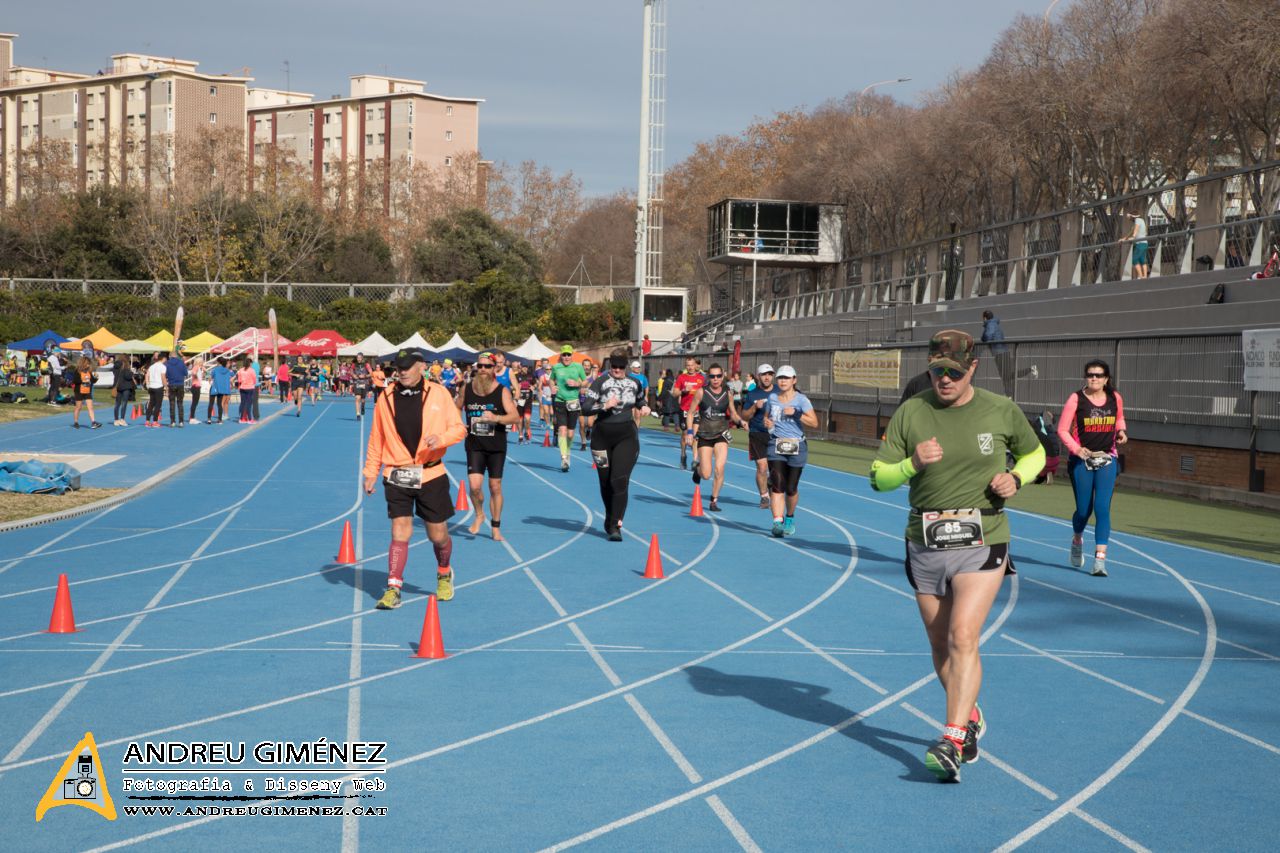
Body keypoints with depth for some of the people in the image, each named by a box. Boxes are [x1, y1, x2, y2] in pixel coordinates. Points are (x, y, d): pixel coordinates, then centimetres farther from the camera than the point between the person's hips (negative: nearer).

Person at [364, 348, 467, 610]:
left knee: (438, 535, 8)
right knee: (399, 532, -7)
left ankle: (444, 573, 37)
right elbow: (376, 438, 8)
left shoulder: (438, 393, -1)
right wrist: (371, 471, 6)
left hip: (431, 475, 0)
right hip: (397, 477, 0)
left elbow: (458, 428, 0)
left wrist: (441, 438, -20)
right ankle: (393, 589, -1)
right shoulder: (386, 398, 2)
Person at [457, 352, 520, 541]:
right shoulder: (466, 389, 2)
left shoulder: (502, 391, -6)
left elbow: (515, 417, -13)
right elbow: (457, 409, 20)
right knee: (474, 486, -13)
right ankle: (479, 515, 16)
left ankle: (496, 527, 20)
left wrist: (496, 418, -29)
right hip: (474, 446, 1)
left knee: (495, 487, 6)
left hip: (497, 447, -1)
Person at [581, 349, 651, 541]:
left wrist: (644, 408, 9)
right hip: (602, 436, 0)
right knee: (605, 482, 10)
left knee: (620, 481, -14)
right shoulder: (600, 382, -3)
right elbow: (585, 408, -9)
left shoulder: (634, 383, 8)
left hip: (627, 436, 0)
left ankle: (615, 526, -14)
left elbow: (640, 399, 30)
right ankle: (610, 517, 34)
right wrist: (604, 406, -23)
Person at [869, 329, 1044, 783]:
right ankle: (970, 719, 35)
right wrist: (912, 464, -22)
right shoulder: (910, 412, -1)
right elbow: (879, 477, -2)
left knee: (963, 638, -17)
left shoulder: (1002, 411, -1)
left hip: (981, 543, -3)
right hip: (924, 544, 3)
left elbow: (1034, 454, 17)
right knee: (940, 647, 12)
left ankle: (952, 742, -18)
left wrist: (1014, 477, -5)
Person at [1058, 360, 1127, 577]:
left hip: (1107, 460, 1)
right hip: (1081, 459, -1)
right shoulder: (1076, 399, -7)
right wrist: (1076, 448, -20)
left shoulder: (1115, 398, 2)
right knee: (1083, 509, 5)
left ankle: (1100, 559, -11)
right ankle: (1077, 540, 39)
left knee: (1102, 508, -11)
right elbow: (1062, 430, -4)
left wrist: (1122, 432, 1)